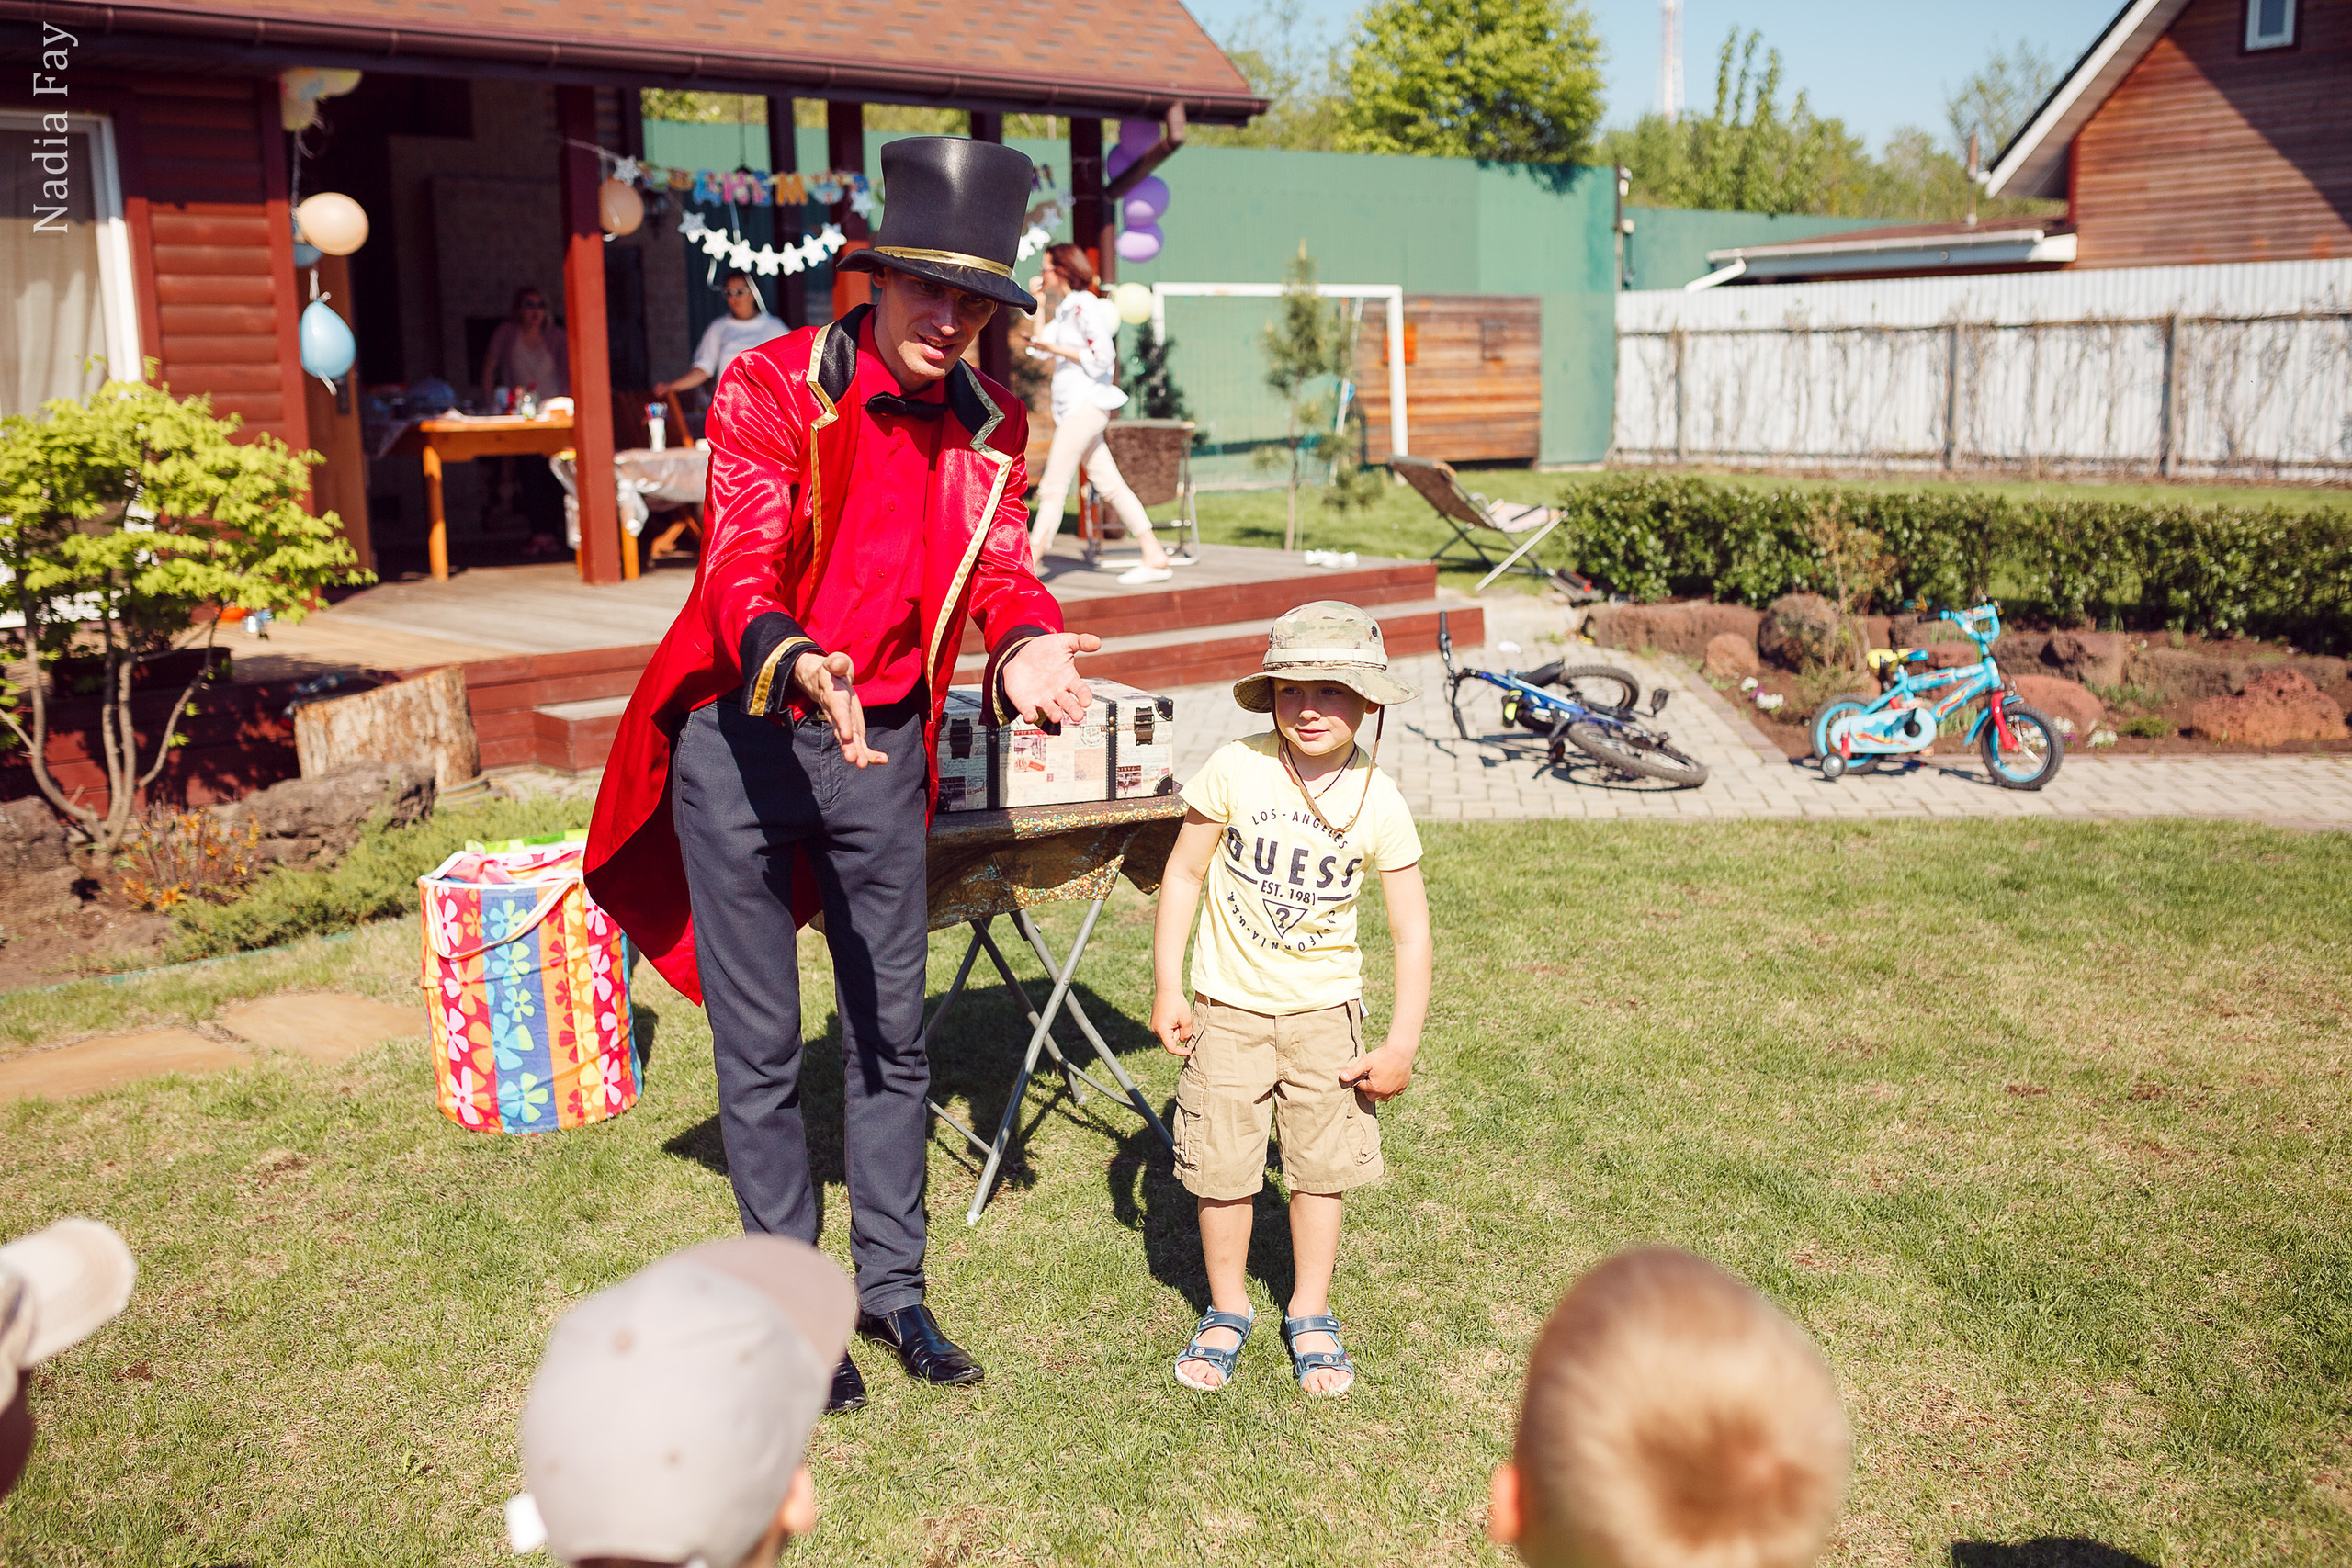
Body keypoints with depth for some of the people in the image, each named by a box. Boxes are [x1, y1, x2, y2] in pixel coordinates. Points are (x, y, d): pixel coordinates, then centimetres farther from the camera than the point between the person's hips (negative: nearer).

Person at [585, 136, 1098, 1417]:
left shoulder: (988, 426, 0)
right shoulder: (769, 387, -15)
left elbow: (1000, 569, -5)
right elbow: (738, 570, -24)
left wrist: (1026, 649, -29)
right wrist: (797, 667, -45)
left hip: (881, 737, 5)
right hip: (739, 735, -4)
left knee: (893, 1031, 12)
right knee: (760, 1045, 5)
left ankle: (892, 1287, 28)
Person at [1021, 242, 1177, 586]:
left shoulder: (1084, 305, -10)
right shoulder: (1065, 309, 19)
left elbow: (1102, 357, -15)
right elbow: (1040, 346, 20)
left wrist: (1056, 350, -14)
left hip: (1086, 403, -10)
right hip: (1073, 405, 10)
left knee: (1053, 486, -8)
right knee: (1109, 484, 6)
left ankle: (1030, 559, -6)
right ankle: (1155, 557, 5)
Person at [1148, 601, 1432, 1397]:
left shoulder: (1379, 802, -11)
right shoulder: (1236, 769, -13)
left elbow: (1411, 929, -5)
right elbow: (1184, 873, -3)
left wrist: (1403, 1044, -7)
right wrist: (1167, 987, -5)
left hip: (1325, 1010, 1)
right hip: (1228, 1004, 0)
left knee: (1322, 1164, 9)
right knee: (1219, 1164, 5)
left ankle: (1310, 1312, 28)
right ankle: (1227, 1308, 27)